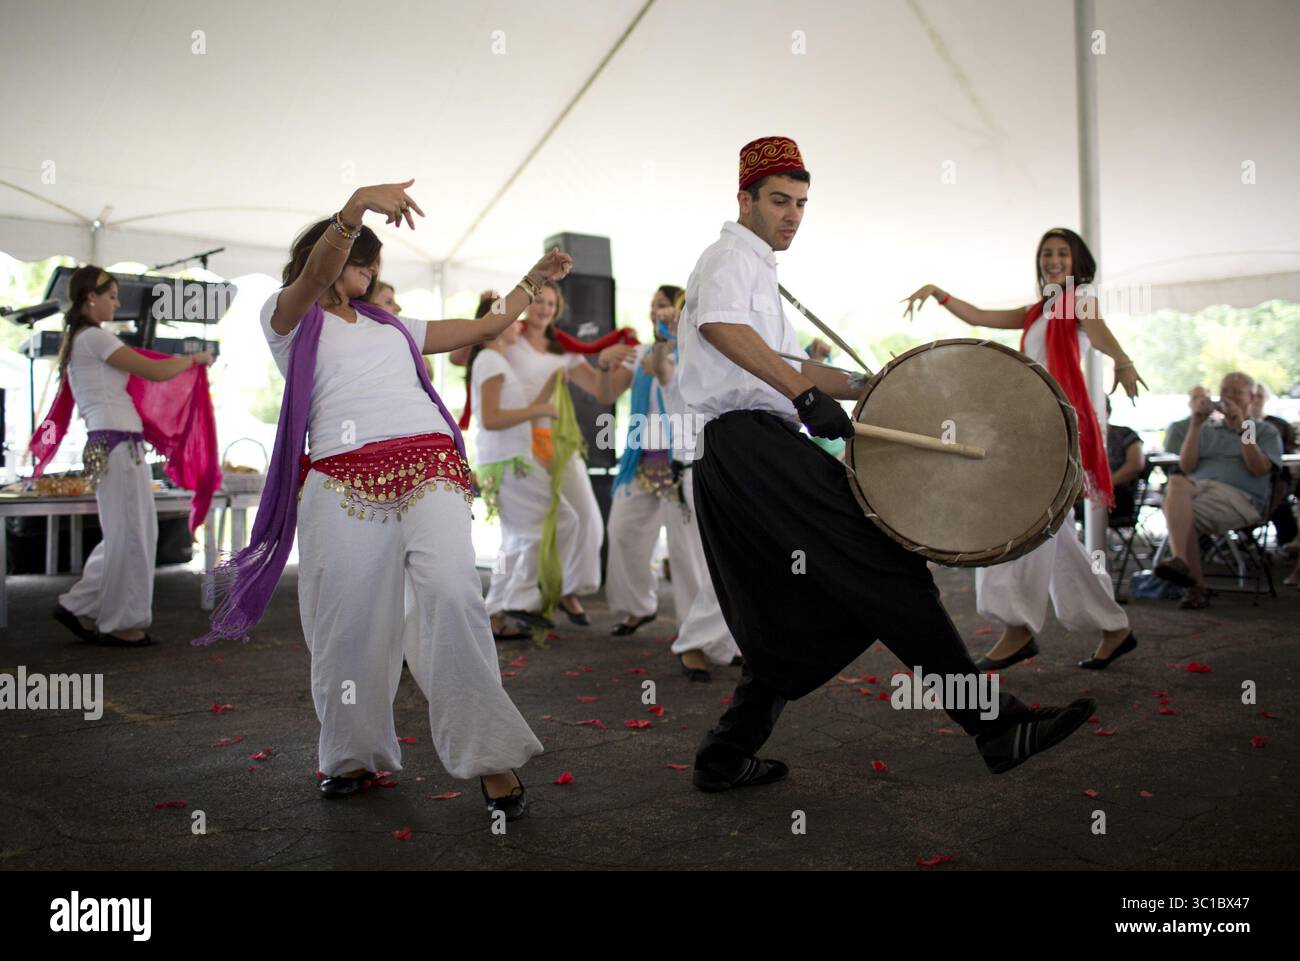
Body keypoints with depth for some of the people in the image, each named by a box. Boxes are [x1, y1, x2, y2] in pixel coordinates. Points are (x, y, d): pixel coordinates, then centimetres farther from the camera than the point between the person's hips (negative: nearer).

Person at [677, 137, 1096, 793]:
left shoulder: (753, 269, 33)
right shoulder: (732, 256, 0)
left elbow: (778, 367, 33)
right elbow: (719, 325, -24)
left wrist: (868, 387, 23)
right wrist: (806, 394, -32)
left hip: (731, 462, 11)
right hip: (751, 444, -11)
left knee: (792, 620, 12)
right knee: (883, 572, -15)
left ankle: (723, 759, 16)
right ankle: (996, 725, -14)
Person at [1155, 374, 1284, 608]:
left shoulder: (1266, 431, 22)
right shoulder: (1207, 430, 29)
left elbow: (1259, 469, 1)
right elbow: (1186, 467, 11)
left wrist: (1242, 428, -4)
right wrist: (1196, 424, 6)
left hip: (1239, 495, -2)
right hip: (1197, 486, 2)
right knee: (1176, 482, -37)